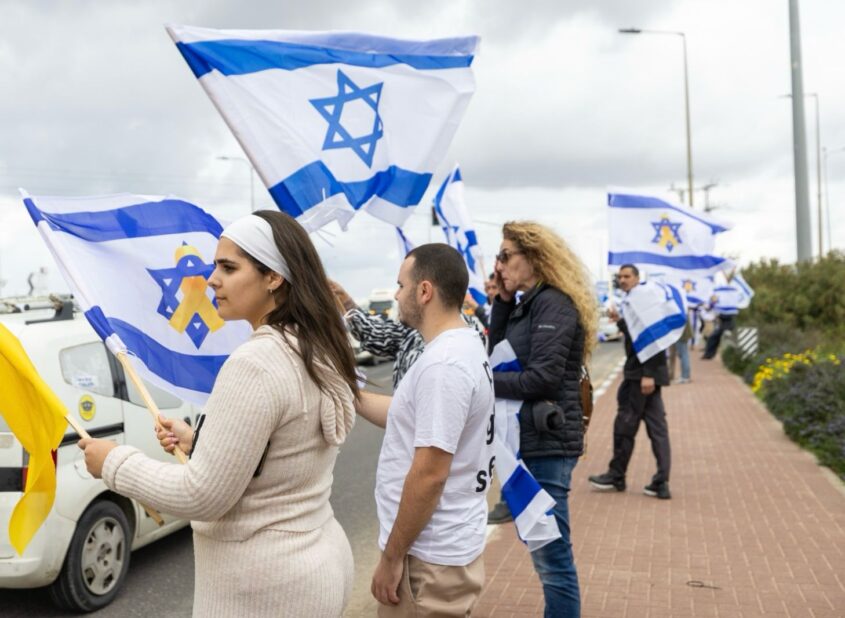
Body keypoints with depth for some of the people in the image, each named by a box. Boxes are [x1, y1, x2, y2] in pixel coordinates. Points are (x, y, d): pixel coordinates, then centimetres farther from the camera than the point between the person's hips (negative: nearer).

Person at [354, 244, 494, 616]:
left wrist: (392, 556, -16)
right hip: (444, 545, 9)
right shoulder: (464, 347, 7)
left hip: (430, 556, -9)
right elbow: (413, 418, 16)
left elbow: (429, 475, -25)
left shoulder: (442, 364, -24)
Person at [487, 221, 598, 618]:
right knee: (541, 551, 20)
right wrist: (502, 301, 4)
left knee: (552, 556, -3)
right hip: (527, 440, 10)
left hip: (546, 444, -10)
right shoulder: (527, 304, 14)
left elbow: (543, 377, -21)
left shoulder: (553, 304, -13)